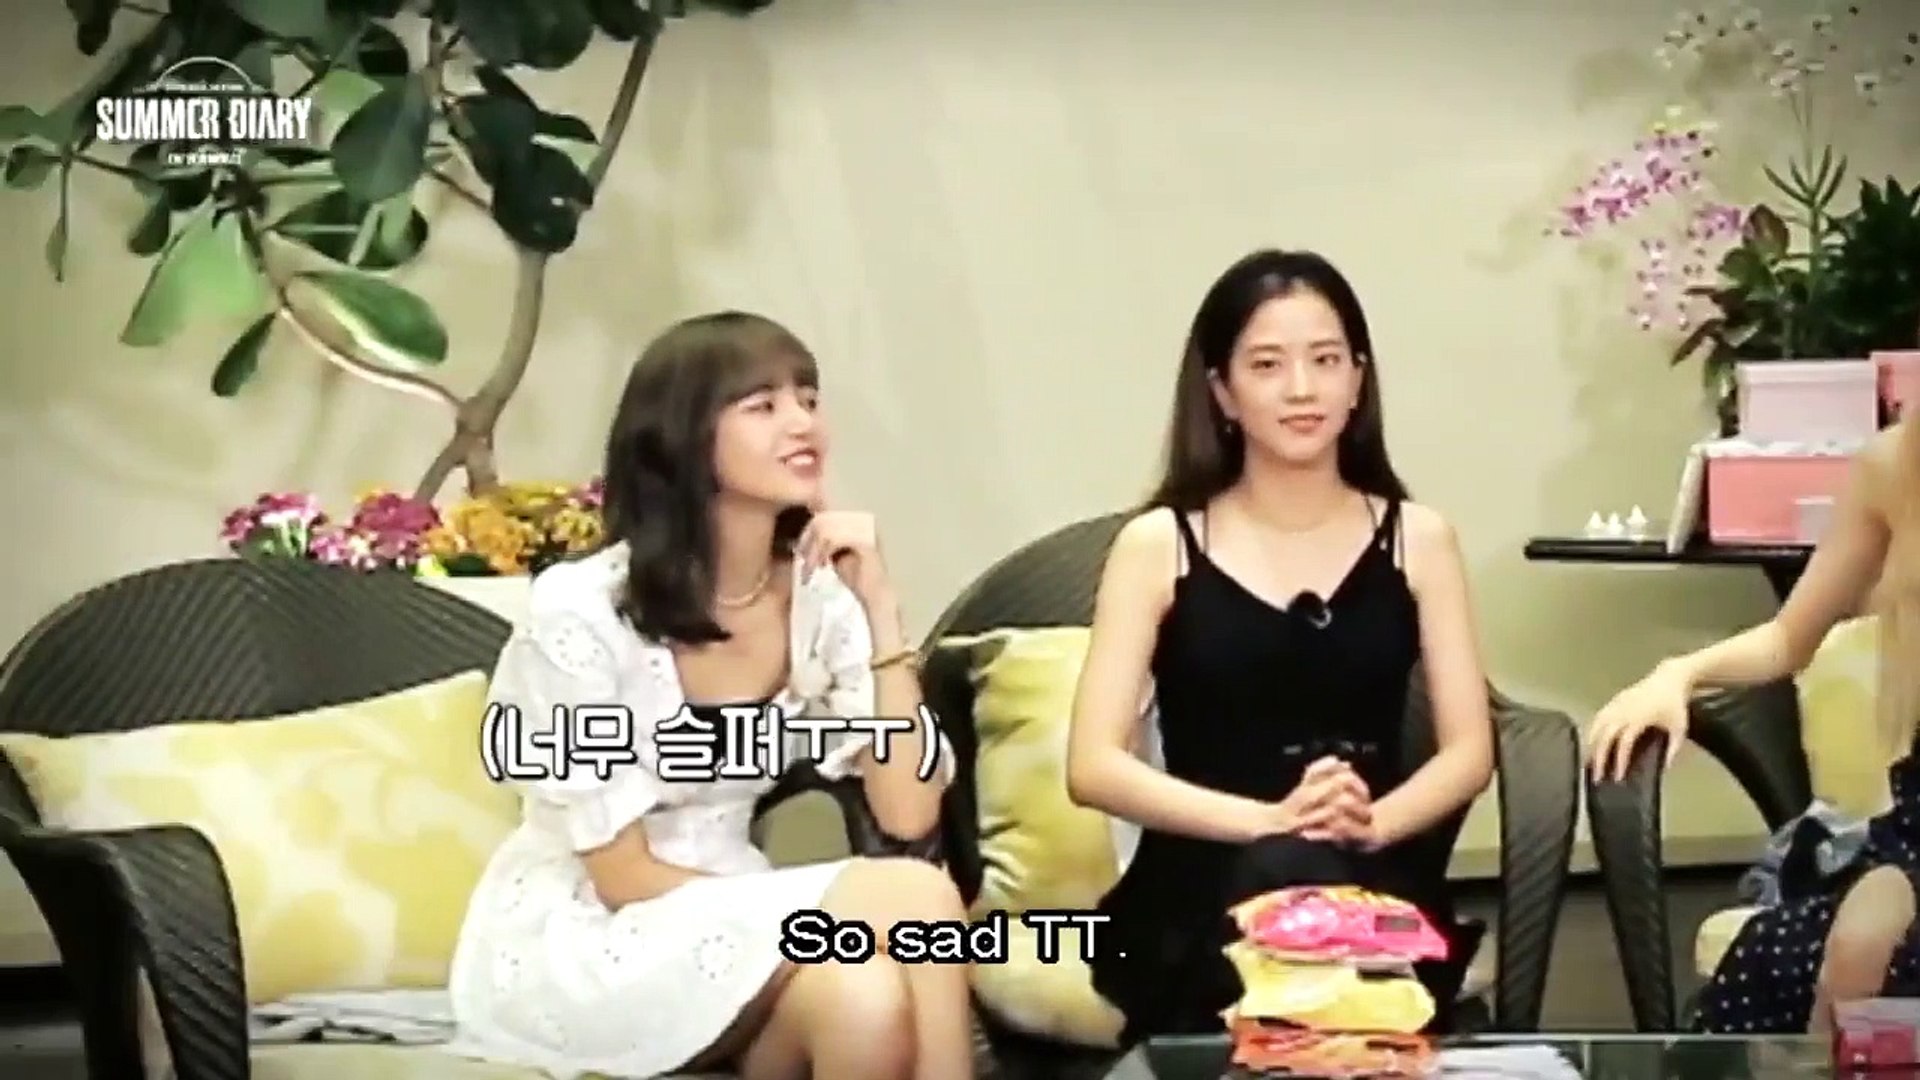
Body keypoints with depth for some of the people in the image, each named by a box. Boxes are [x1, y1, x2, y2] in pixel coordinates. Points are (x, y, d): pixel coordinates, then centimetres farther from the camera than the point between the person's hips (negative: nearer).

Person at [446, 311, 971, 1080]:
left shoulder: (822, 598, -4)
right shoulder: (580, 613, -18)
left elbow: (909, 815, -13)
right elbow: (623, 879, -15)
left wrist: (880, 606, -18)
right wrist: (837, 910, -18)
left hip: (723, 925, 5)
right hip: (572, 947, -4)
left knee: (865, 996, -31)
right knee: (911, 900, -26)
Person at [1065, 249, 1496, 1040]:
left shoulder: (1417, 538, 11)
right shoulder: (1157, 546, 4)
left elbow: (1469, 751, 7)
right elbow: (1093, 766, -3)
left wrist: (1374, 822, -15)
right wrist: (1269, 820, -17)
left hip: (1376, 886, 0)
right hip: (1204, 889, 0)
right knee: (1281, 871, -36)